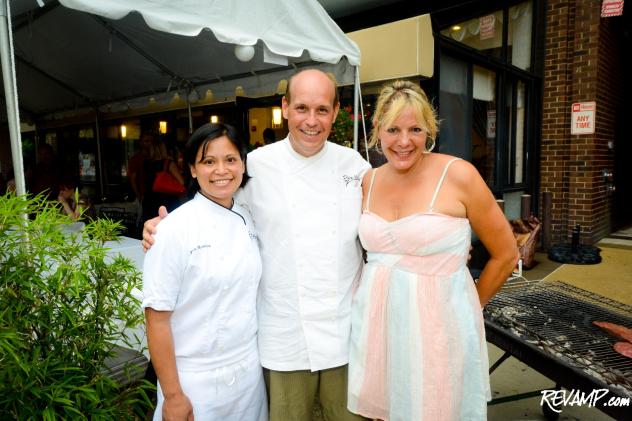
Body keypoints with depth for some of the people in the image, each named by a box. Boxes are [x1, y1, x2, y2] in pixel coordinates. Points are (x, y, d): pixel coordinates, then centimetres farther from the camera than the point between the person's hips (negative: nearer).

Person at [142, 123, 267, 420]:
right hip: (195, 382, -4)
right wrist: (172, 396, -11)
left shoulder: (248, 220, 0)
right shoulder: (175, 228, -16)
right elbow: (157, 317, -14)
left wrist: (250, 360, 9)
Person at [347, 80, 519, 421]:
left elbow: (505, 255, -2)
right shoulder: (369, 181, 2)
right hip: (376, 324, 4)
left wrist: (468, 308, 6)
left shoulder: (457, 175, -11)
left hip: (438, 327, -4)